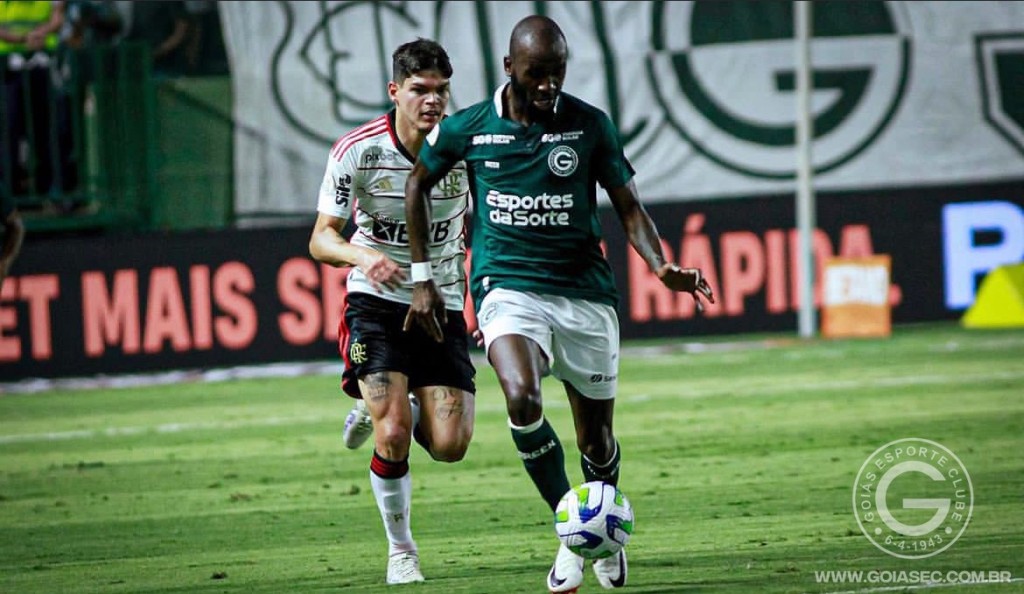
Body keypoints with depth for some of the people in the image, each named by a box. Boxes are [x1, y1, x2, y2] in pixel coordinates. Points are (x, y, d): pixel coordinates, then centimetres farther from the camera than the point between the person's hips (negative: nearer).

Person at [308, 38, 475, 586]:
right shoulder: (358, 151, -12)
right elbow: (321, 239, -11)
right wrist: (362, 256, -32)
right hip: (375, 301, -2)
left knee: (450, 445, -8)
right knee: (393, 434, -18)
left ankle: (382, 414, 27)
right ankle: (400, 551, 4)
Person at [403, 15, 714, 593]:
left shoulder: (591, 125, 0)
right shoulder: (468, 128, 0)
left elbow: (628, 204, 6)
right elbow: (419, 184, 17)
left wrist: (660, 266, -13)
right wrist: (423, 279, 13)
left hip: (586, 293, 1)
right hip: (508, 288, -1)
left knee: (597, 438, 7)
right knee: (522, 398, -29)